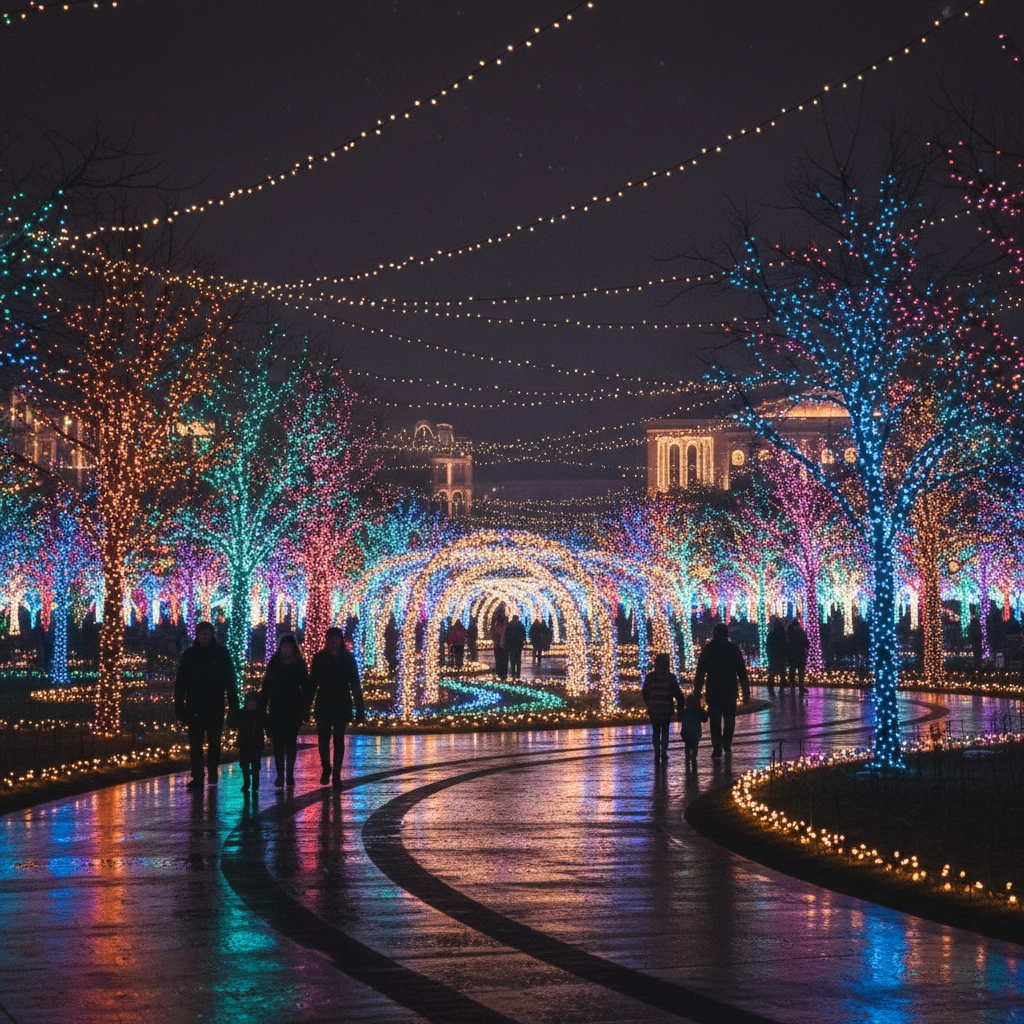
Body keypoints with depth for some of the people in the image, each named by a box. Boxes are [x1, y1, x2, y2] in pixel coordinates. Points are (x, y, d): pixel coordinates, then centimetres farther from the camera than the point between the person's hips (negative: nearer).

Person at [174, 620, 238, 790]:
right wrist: (179, 705, -1)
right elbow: (180, 682, 6)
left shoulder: (221, 653, 2)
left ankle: (212, 770, 24)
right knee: (195, 743, -1)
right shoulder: (189, 655, 5)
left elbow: (230, 681, 2)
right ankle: (197, 777, 0)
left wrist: (233, 704, -3)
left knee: (214, 741, 6)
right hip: (194, 707, 1)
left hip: (215, 707, -1)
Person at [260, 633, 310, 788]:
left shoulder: (299, 665, 3)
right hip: (277, 710, 0)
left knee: (291, 741, 2)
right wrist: (262, 706, -3)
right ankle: (280, 774, -1)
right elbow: (266, 687, 3)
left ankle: (290, 774, 10)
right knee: (278, 742, -3)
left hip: (294, 710, 0)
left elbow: (306, 688, 3)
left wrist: (305, 707, -4)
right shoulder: (274, 664, 4)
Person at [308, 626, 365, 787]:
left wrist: (360, 711, -2)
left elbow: (355, 685, 3)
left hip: (343, 706, 0)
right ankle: (326, 769, 14)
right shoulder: (320, 659, 2)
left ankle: (336, 774, 9)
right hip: (323, 705, 0)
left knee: (339, 740, 3)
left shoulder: (348, 659, 3)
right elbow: (312, 684, 2)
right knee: (323, 737, -7)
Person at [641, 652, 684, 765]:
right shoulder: (670, 677, -4)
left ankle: (657, 754, 3)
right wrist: (680, 707, 3)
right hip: (666, 709, -1)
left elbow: (644, 692, 6)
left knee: (656, 731, 11)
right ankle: (664, 754, 3)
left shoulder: (650, 676, -1)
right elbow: (677, 693, -6)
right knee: (665, 731, 11)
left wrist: (648, 705, 20)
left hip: (653, 709, 1)